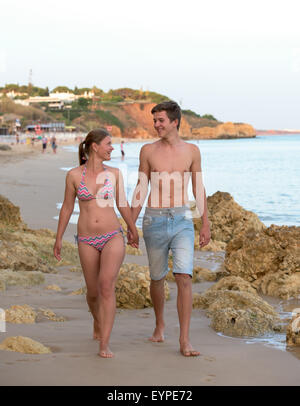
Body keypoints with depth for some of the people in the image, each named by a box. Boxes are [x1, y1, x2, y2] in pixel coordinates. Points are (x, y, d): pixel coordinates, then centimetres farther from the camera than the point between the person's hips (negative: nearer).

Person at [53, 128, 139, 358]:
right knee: (93, 292, 12)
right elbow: (67, 207, 7)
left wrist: (134, 231, 21)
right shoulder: (74, 175, -3)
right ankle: (98, 321, 47)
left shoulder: (114, 173, 1)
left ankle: (104, 344, -18)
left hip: (113, 238, 0)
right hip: (87, 241, 1)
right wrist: (58, 239, 11)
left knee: (107, 285, -20)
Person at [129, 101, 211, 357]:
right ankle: (160, 324, 37)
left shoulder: (191, 151, 3)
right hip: (154, 221, 1)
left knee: (184, 278, -14)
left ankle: (185, 341, -11)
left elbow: (199, 189, 9)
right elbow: (141, 190, 7)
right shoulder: (148, 151, 3)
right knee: (157, 278, 12)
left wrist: (206, 225, 7)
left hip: (182, 221, -1)